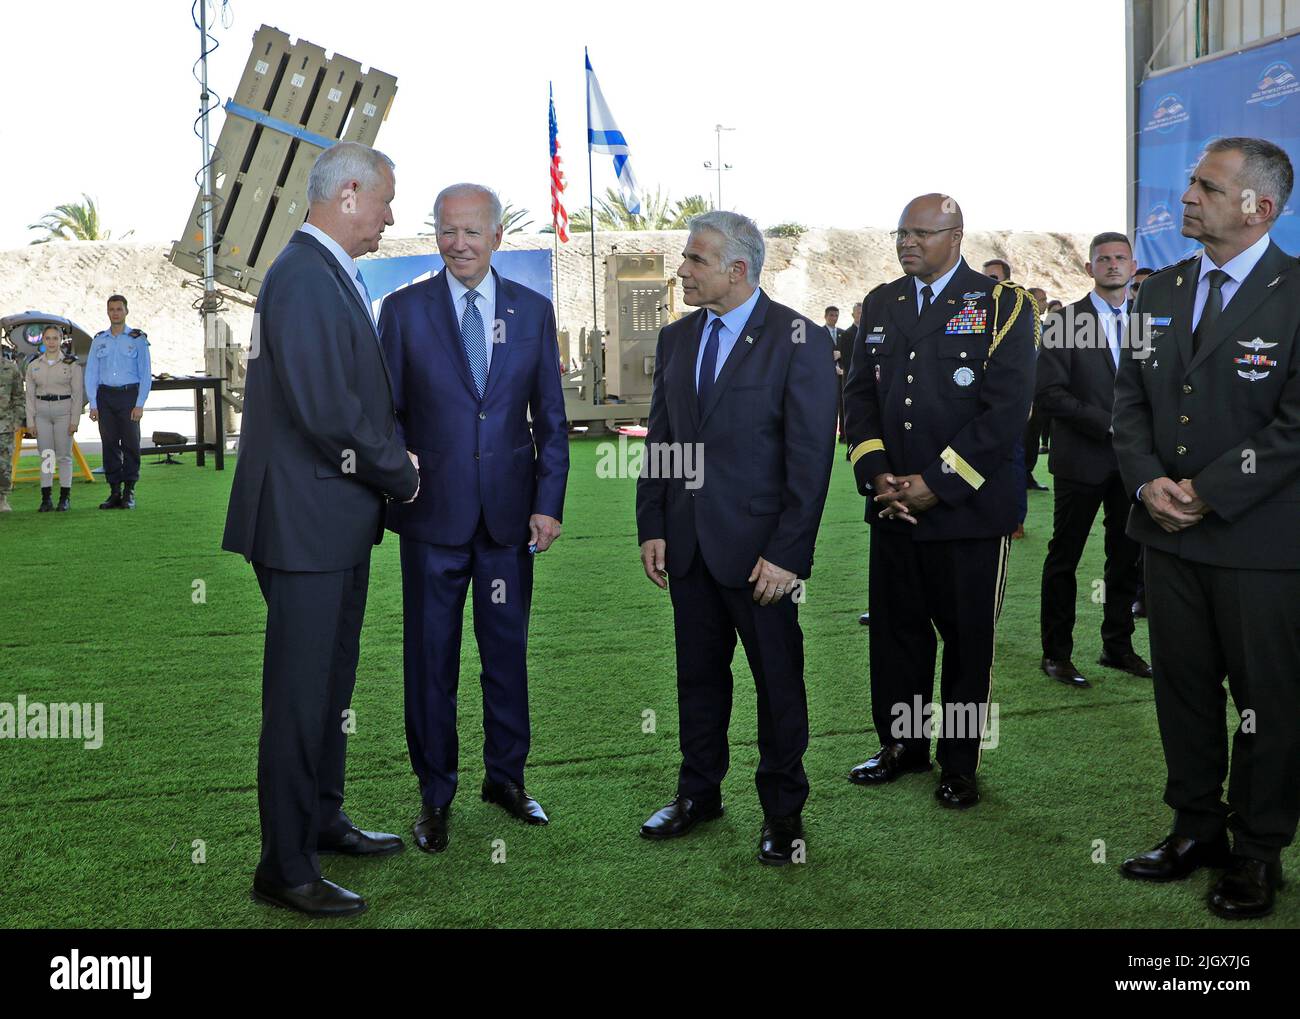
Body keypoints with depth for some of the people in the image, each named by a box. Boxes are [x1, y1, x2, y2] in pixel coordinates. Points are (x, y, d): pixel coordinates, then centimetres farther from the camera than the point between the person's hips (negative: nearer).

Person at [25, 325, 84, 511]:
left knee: (64, 456, 0)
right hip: (42, 412, 3)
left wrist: (74, 420, -7)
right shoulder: (34, 365, 8)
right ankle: (46, 498, 6)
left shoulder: (71, 363, 0)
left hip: (64, 411, -2)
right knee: (45, 456, 3)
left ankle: (65, 498, 5)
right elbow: (30, 395, 10)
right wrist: (31, 421, 3)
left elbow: (78, 394, -1)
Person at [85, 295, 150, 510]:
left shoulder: (138, 339, 3)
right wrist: (93, 404, 2)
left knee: (130, 443, -4)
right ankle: (114, 492, 6)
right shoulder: (99, 340, 12)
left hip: (129, 395, -3)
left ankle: (129, 492, 1)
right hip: (105, 395, 3)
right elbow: (91, 373, 11)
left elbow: (145, 374, 1)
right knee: (109, 443, 2)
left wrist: (140, 404, -7)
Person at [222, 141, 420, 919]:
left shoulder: (333, 275, 14)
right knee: (301, 695, -1)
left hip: (339, 519, 10)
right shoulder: (304, 278, -18)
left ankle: (321, 819, 37)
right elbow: (326, 412, -24)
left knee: (331, 685, 21)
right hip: (308, 520, -10)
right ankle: (286, 869, 12)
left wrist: (393, 457, 3)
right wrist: (401, 476, -11)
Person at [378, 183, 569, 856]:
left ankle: (506, 776, 28)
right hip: (434, 515, -1)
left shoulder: (533, 311, 7)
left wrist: (548, 501, -1)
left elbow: (550, 416, 7)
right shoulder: (403, 310, 2)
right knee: (431, 657, 6)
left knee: (508, 649, 10)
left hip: (509, 515, 2)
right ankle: (435, 794, 20)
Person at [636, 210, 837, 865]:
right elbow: (659, 438, 12)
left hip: (759, 549, -5)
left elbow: (812, 458, -13)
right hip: (688, 543, 5)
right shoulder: (676, 338, 9)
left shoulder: (799, 340, -10)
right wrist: (652, 528, 4)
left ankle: (783, 810, 23)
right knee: (698, 675, 15)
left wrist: (786, 553, -16)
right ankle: (698, 794, 31)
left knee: (778, 681, 8)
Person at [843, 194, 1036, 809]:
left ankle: (960, 764, 21)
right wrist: (876, 475, -7)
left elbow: (1007, 408, -12)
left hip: (969, 506, -4)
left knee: (968, 638, 7)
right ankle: (902, 745, 29)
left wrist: (935, 483, -15)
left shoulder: (1001, 306, -4)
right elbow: (860, 394, 9)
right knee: (896, 631, 12)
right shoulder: (880, 305, 11)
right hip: (892, 505, 4)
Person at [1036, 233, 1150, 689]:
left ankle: (1117, 646, 24)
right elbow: (1050, 393, -12)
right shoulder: (1065, 322, -5)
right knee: (1064, 559, 4)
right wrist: (1108, 424, -16)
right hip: (1082, 461, -4)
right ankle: (1056, 653, 14)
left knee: (1126, 558, 11)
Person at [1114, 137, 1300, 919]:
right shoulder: (1160, 291, 9)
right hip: (1170, 533, 6)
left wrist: (1209, 492, -16)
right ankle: (1197, 828, 30)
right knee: (1183, 688, 14)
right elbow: (1130, 397, 11)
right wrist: (1147, 480, -6)